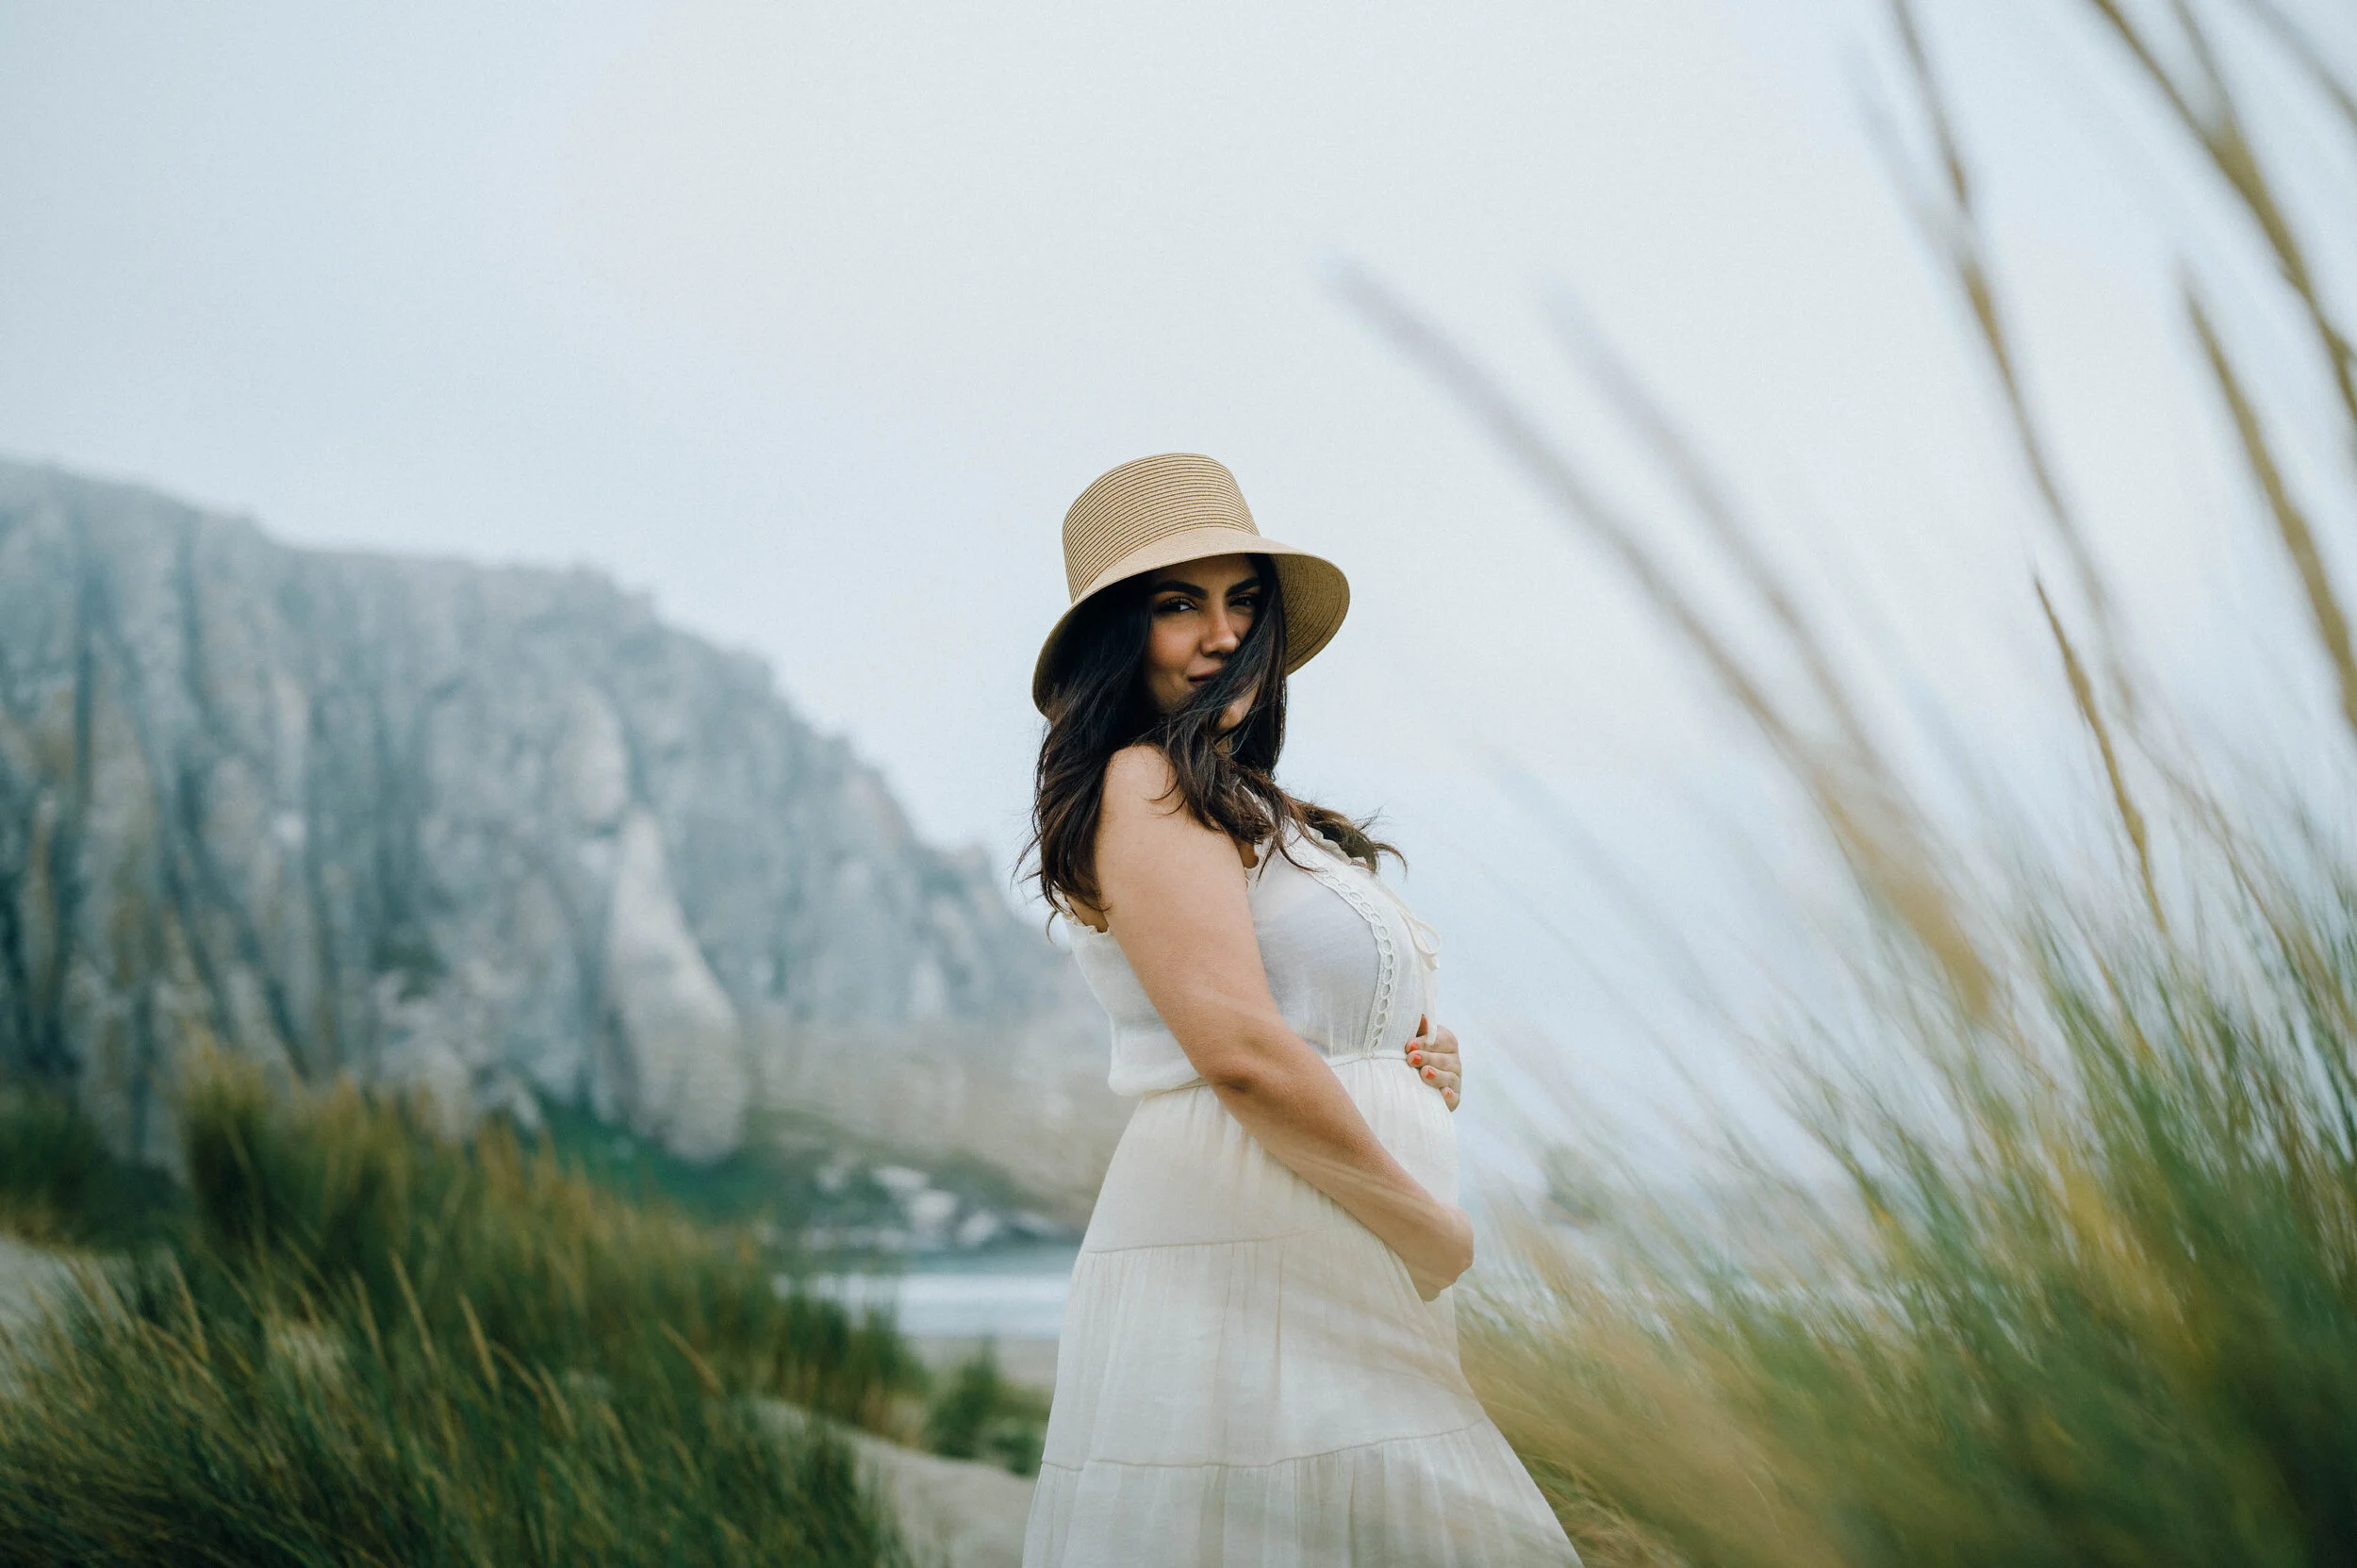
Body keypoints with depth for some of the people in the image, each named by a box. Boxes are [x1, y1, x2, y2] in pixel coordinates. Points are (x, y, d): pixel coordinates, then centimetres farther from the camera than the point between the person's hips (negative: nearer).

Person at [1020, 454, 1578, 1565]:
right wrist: (1431, 1228, -10)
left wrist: (1417, 1068, 6)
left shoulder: (1258, 811, 20)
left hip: (1343, 1295, 9)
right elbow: (1238, 1050, -20)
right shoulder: (1145, 788, -9)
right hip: (1242, 1265, -9)